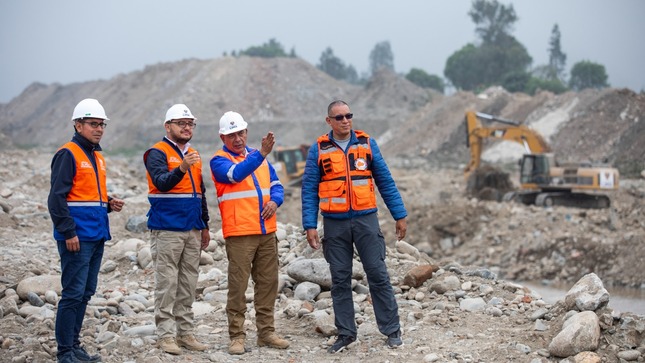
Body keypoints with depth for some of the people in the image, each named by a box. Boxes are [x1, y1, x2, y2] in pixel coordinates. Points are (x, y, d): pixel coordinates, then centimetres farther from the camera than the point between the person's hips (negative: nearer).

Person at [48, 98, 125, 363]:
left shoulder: (98, 157, 18)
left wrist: (109, 204, 7)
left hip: (97, 238, 9)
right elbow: (57, 197, -14)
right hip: (77, 239, -9)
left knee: (85, 293, 12)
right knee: (73, 294, -7)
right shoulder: (68, 154, -9)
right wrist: (69, 232, -18)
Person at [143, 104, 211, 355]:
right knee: (167, 284, -4)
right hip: (167, 229, -7)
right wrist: (181, 169, -39)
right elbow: (161, 183, -22)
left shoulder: (194, 155, 18)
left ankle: (185, 332, 14)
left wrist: (205, 226, 21)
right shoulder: (158, 153, -5)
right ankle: (166, 334, -1)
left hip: (192, 230, 7)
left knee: (188, 284, 9)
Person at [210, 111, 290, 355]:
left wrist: (274, 200, -5)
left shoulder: (259, 157, 17)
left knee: (268, 283, 8)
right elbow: (237, 174, -23)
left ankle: (266, 332, 17)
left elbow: (276, 185, 17)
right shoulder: (219, 161, -3)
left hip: (267, 232, 6)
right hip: (239, 234, -6)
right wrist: (262, 153, -35)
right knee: (238, 285, -4)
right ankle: (237, 336, 2)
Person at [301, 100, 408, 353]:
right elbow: (309, 190, 2)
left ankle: (391, 330, 9)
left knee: (378, 274, 0)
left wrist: (400, 215, 4)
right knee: (340, 279, 6)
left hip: (365, 219, 0)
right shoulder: (318, 150, 2)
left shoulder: (367, 143, 4)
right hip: (335, 223, 0)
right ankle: (345, 333, 16)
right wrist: (310, 225, -6)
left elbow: (385, 181, 6)